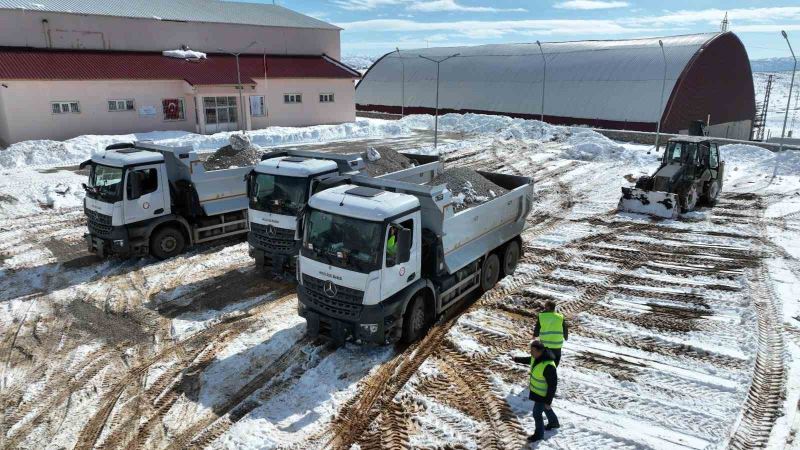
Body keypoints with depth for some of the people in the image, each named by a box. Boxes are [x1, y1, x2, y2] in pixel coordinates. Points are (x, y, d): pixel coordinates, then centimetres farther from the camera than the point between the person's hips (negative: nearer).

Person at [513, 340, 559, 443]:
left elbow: (552, 385, -29)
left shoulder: (548, 366, -38)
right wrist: (517, 359, 27)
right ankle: (554, 423, 55)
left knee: (537, 413, 9)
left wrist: (548, 401, -22)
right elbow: (528, 360, 14)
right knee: (545, 408, 30)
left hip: (543, 394, -8)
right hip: (536, 391, 8)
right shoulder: (536, 357, -12)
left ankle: (539, 434, 33)